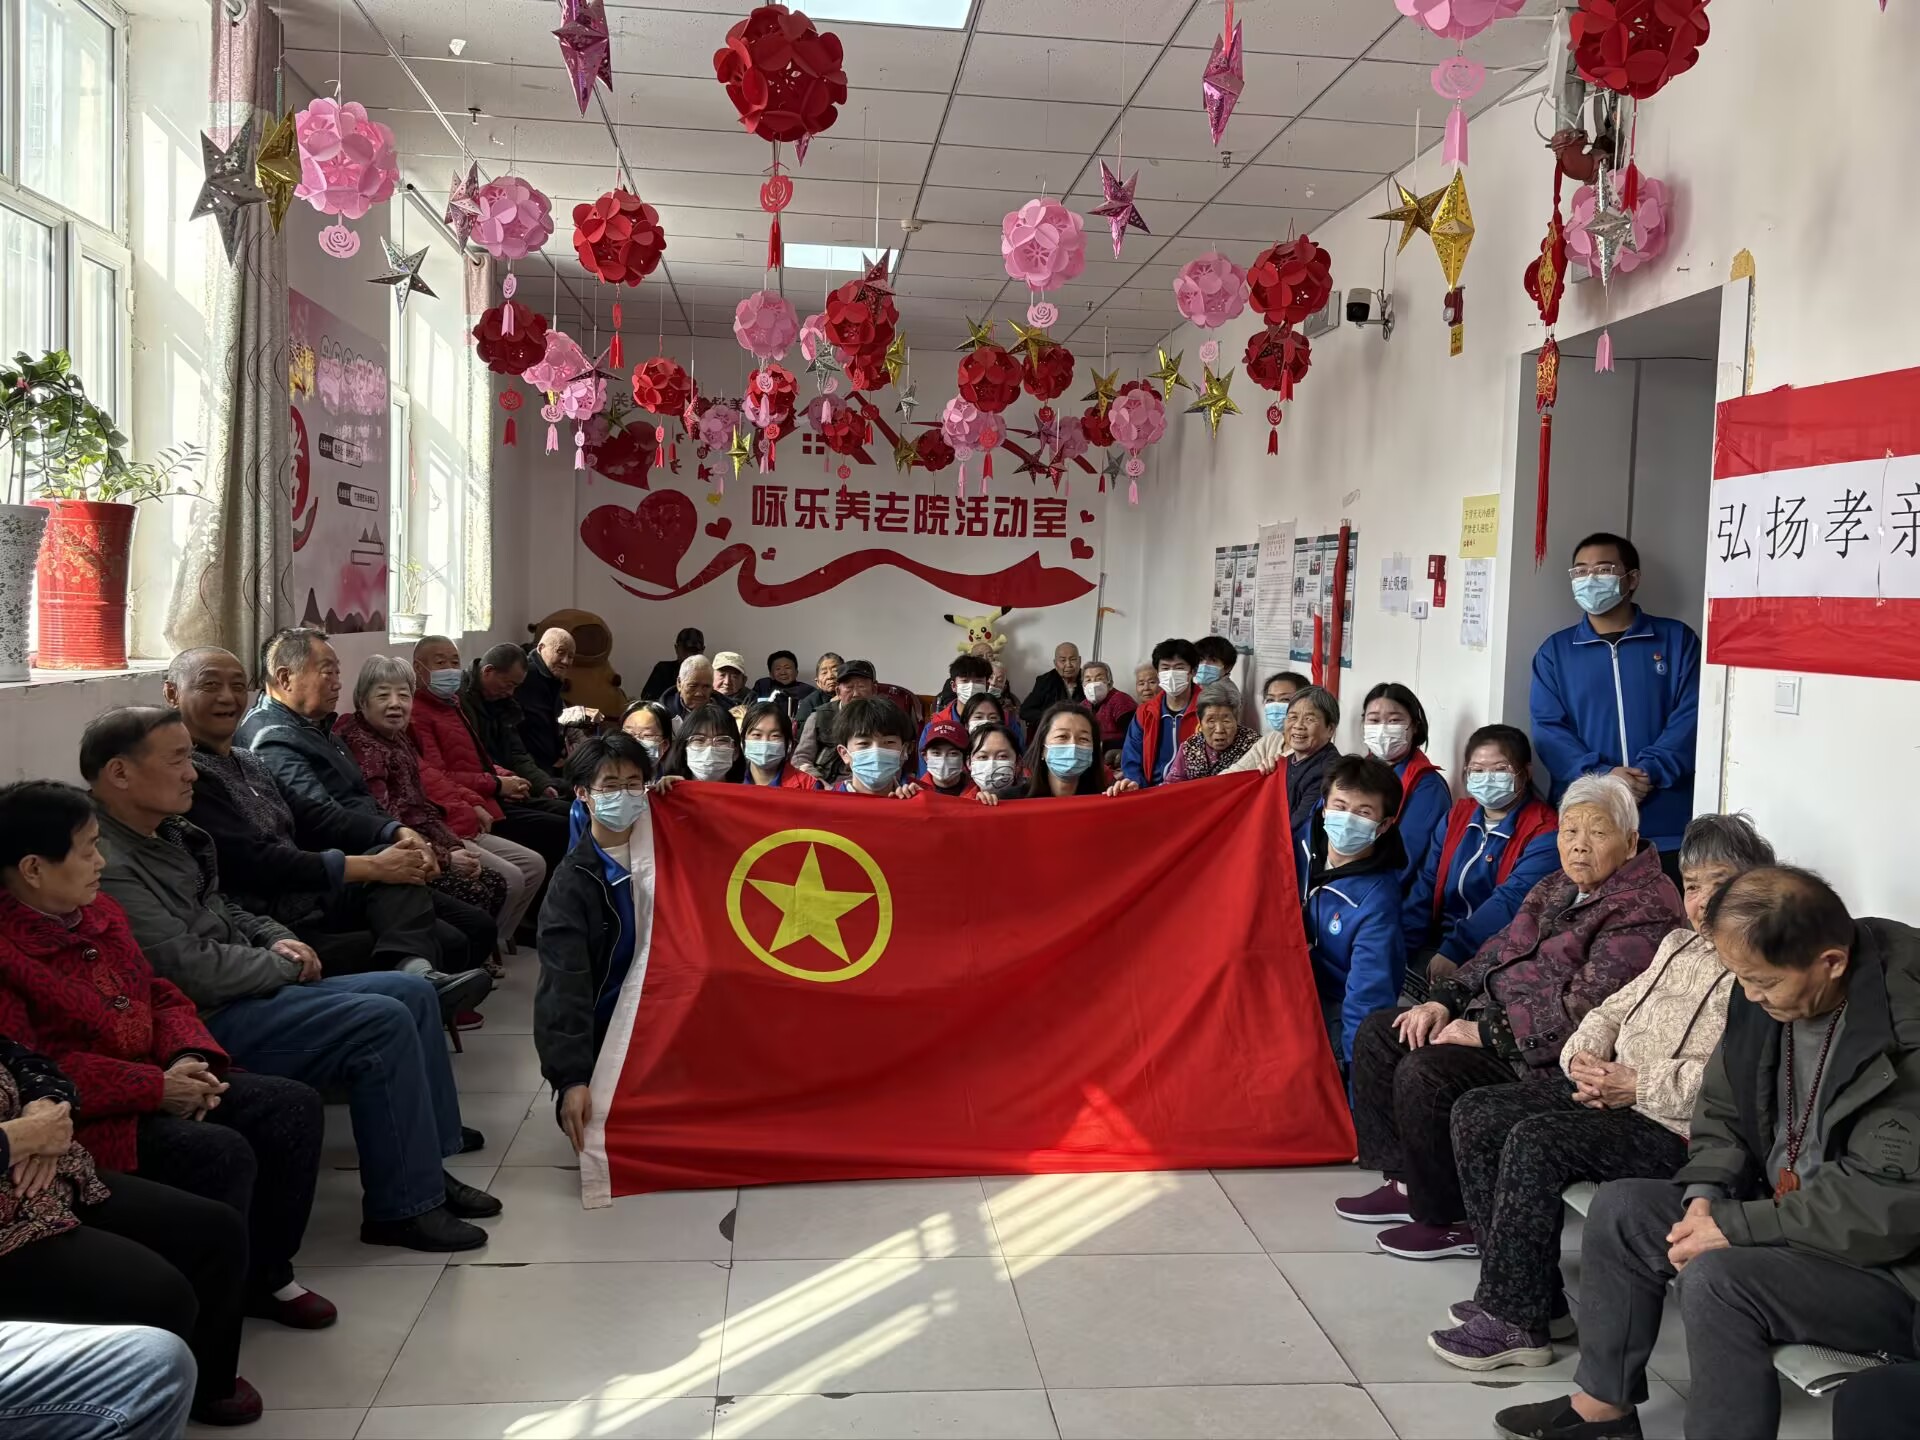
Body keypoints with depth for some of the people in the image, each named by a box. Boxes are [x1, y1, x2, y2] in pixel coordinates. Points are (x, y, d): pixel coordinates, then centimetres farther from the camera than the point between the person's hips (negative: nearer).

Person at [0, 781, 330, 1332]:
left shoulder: (99, 913, 10)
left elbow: (161, 996, 16)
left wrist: (188, 1059, -6)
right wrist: (155, 1088, -23)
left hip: (158, 1082, 9)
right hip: (90, 1119, -9)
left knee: (292, 1105, -2)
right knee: (222, 1154, -28)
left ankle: (266, 1272, 13)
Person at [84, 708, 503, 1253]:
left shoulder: (166, 833, 10)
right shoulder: (107, 866, -22)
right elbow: (191, 971, -25)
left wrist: (277, 939, 4)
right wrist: (284, 964, -9)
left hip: (245, 990, 11)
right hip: (203, 1023, -11)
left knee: (412, 993, 6)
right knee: (382, 1023, -21)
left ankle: (428, 1165, 13)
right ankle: (404, 1207, -10)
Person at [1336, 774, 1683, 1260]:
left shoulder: (1643, 912, -17)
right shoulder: (1557, 888, 14)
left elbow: (1582, 1009, -24)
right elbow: (1498, 951, 17)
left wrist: (1487, 1033, -21)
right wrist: (1445, 1001, 0)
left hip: (1547, 1056, -10)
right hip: (1494, 1015, 10)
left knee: (1425, 1073, -26)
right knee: (1378, 1033, 5)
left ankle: (1450, 1221, -8)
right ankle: (1407, 1183, 9)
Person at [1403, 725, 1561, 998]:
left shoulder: (1543, 832, -7)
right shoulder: (1458, 814, 13)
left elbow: (1511, 902, -19)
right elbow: (1427, 886, 7)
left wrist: (1454, 951, -28)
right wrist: (1402, 947, -6)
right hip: (1438, 945, 6)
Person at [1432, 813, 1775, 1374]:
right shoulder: (1680, 945, 20)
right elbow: (1613, 1009, 22)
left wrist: (1638, 1085, -19)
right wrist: (1584, 1056, 0)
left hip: (1679, 1128, -10)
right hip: (1610, 1090, 10)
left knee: (1537, 1139, -28)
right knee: (1476, 1113, -4)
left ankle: (1514, 1322, -16)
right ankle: (1528, 1295, -1)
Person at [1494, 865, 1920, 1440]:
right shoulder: (1765, 992, -3)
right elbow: (1721, 1111, 11)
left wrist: (1736, 1226, -23)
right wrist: (1705, 1194, -7)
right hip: (1781, 1211, 9)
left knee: (1717, 1278, -29)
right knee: (1620, 1209, 4)